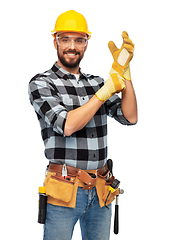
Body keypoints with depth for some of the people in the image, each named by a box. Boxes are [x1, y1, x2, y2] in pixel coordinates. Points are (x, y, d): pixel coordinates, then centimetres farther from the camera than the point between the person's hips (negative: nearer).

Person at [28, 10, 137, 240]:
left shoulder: (96, 83, 12)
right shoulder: (41, 83, -3)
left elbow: (130, 117, 1)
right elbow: (67, 126, -17)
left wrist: (125, 70, -8)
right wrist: (108, 88, -17)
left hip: (100, 192, 5)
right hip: (64, 192, -5)